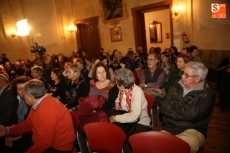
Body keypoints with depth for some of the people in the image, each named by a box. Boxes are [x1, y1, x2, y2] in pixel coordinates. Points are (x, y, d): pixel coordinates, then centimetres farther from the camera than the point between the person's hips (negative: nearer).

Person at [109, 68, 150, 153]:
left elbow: (134, 116, -28)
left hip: (140, 122, -6)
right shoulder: (122, 89, -3)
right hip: (125, 118, 7)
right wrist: (117, 102, 3)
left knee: (126, 141, -29)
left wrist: (116, 118, -22)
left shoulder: (137, 91, -24)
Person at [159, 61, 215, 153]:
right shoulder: (176, 87, 7)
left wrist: (174, 103, -4)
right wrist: (183, 115, -10)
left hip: (193, 131, -3)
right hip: (169, 128, 3)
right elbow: (163, 107, -1)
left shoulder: (207, 94, -4)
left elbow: (192, 114, -18)